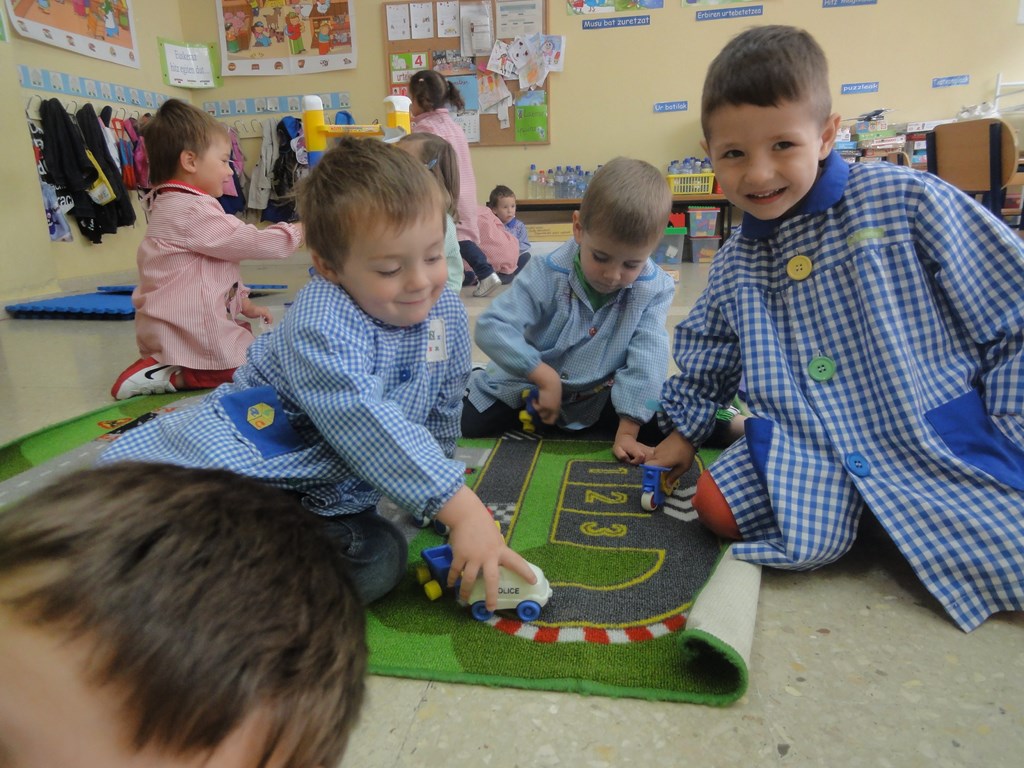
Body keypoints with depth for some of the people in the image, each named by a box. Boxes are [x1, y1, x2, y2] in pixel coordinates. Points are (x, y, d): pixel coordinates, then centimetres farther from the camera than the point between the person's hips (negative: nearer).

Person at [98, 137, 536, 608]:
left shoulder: (447, 314, -4)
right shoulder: (321, 325, -25)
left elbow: (442, 415, 12)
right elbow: (361, 422, -40)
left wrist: (436, 503, 18)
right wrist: (459, 506, -45)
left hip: (329, 498, 6)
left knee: (382, 560, -23)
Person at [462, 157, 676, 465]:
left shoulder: (654, 290, -16)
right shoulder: (548, 274, -21)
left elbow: (646, 359, -17)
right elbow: (492, 327, -27)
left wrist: (627, 431, -24)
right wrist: (546, 378, -33)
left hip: (600, 395, 1)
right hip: (528, 384, -1)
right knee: (460, 426, -10)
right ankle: (472, 385, 24)